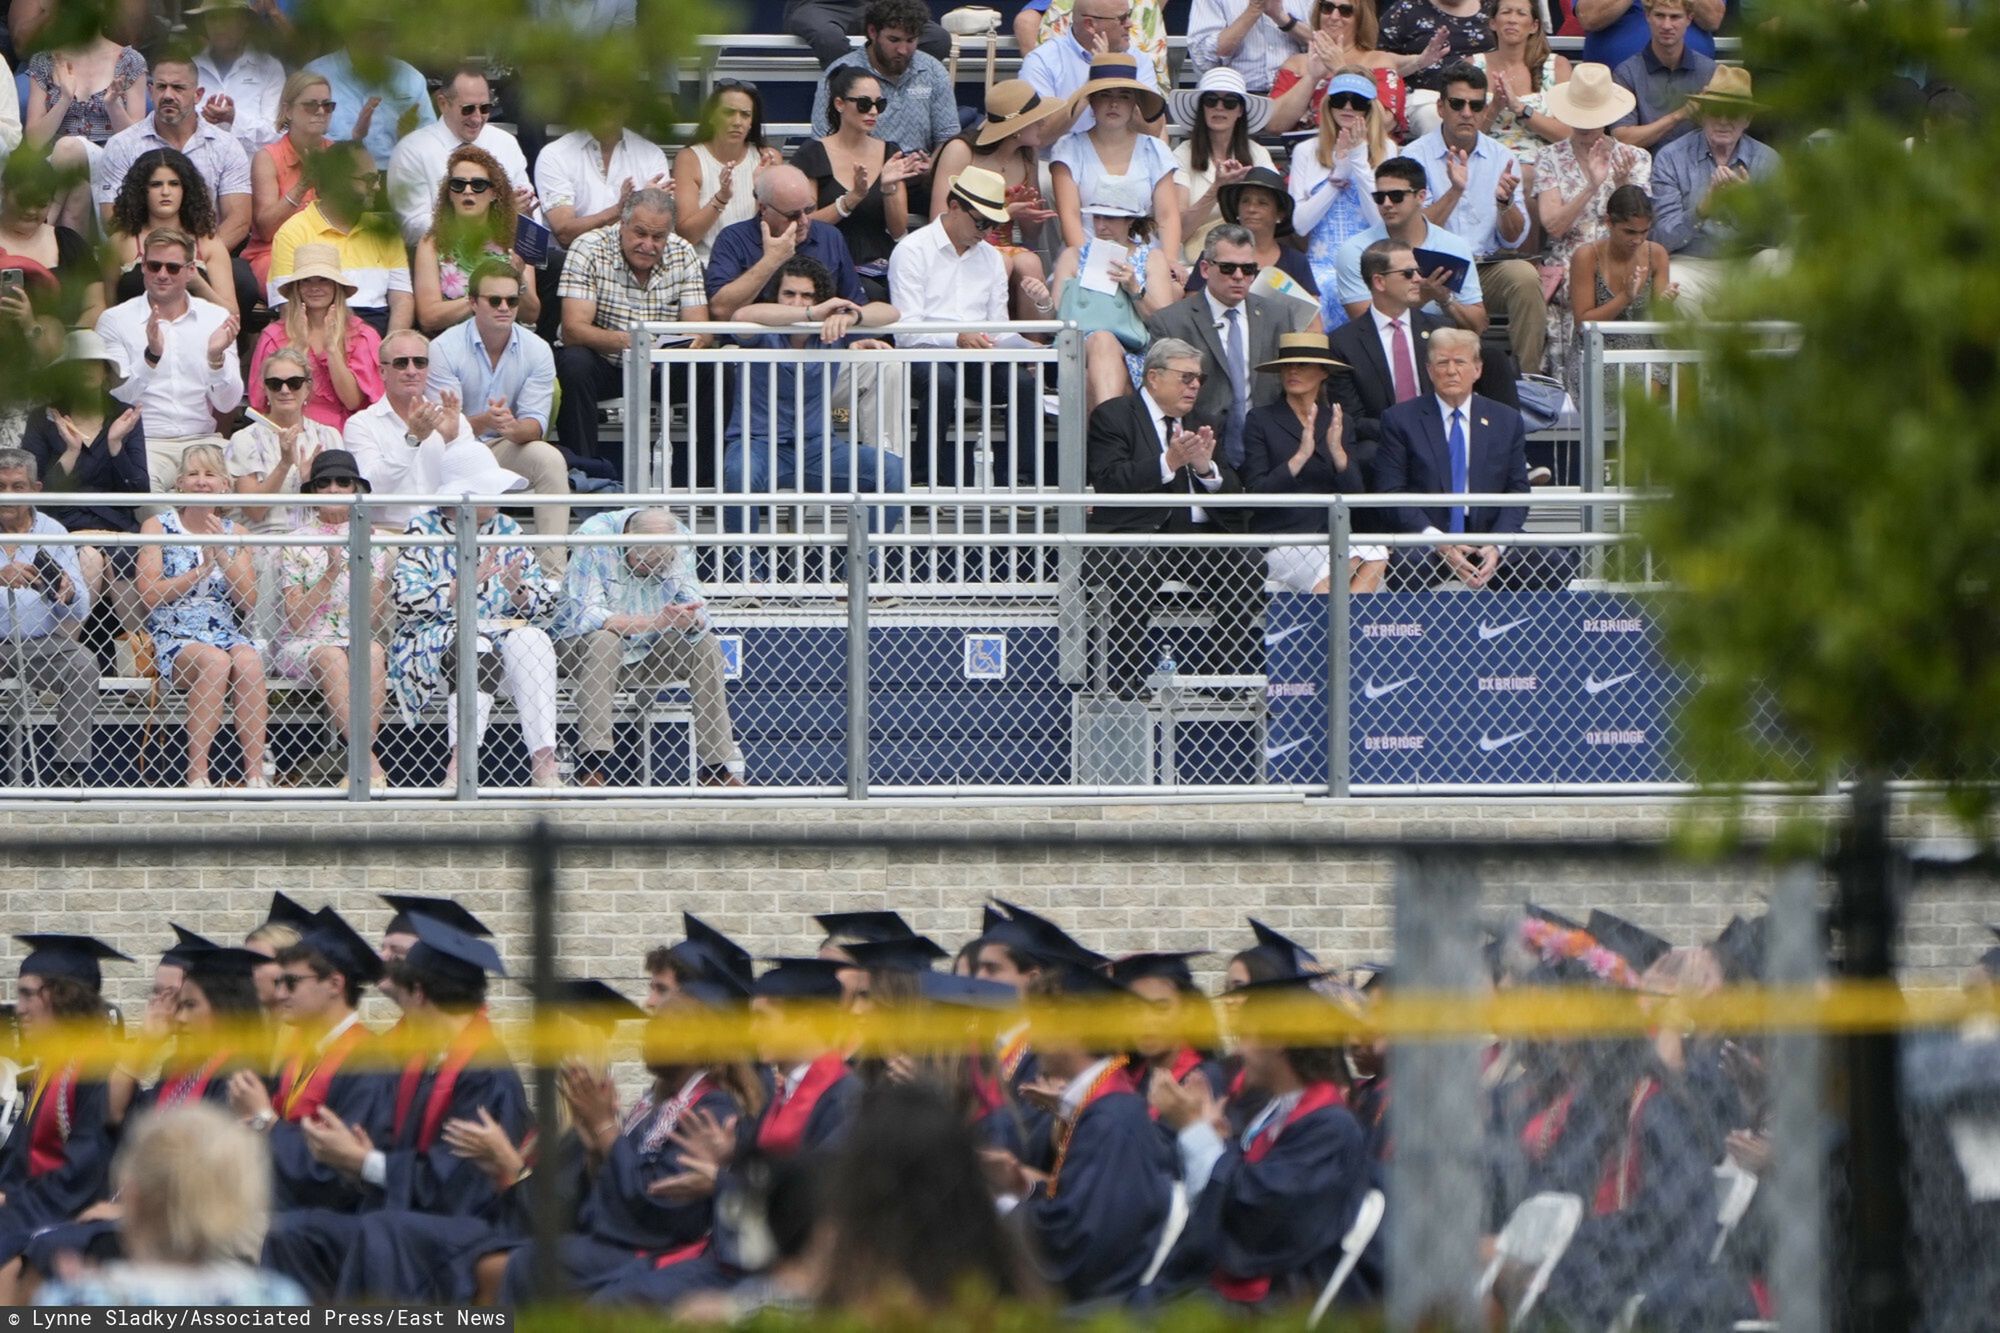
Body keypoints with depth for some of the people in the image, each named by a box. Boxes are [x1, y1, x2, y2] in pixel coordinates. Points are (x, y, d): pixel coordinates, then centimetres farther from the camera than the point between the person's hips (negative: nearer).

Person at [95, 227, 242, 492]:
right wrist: (151, 356, -24)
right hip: (143, 442, -3)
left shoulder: (216, 319, 9)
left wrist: (216, 357, -18)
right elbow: (115, 398, -8)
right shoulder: (114, 321, 3)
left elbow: (227, 404, 2)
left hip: (202, 440, 3)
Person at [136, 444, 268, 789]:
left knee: (248, 660, -32)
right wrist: (202, 570, -9)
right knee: (215, 661, -35)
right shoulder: (158, 527, 6)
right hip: (174, 638, -3)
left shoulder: (234, 533, 15)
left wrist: (222, 556, -6)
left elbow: (248, 602, 6)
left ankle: (255, 772, -33)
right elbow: (149, 594, -6)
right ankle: (197, 773, -34)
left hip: (227, 633, 3)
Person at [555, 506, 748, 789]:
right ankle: (590, 766, -39)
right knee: (604, 640, -35)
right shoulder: (592, 539, -22)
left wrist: (692, 620, -33)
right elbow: (587, 616, -31)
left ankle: (717, 767, -14)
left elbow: (699, 618, -8)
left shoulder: (680, 545, -7)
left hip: (645, 655, 4)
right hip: (583, 650, -4)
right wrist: (657, 621, -37)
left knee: (706, 645, -16)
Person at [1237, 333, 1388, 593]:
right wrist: (1300, 457, -18)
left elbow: (1355, 495, 4)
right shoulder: (1261, 421, 3)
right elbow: (1255, 494, -7)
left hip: (1332, 539, 4)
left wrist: (1337, 452, -13)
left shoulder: (1339, 425, 14)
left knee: (1375, 558, -28)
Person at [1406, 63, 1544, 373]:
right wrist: (1454, 191, -22)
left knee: (1525, 277, -29)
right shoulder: (1416, 156, 1)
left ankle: (1528, 379, -20)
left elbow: (1514, 240, 4)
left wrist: (1505, 201, -16)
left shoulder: (1502, 158, 10)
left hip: (1491, 264, 3)